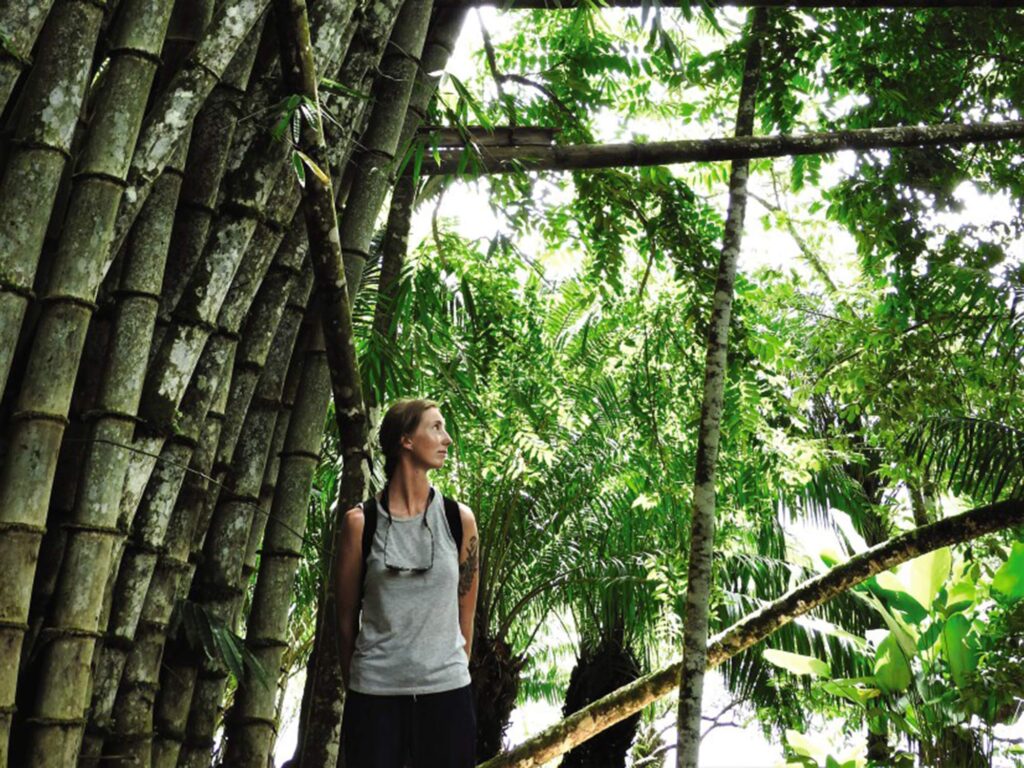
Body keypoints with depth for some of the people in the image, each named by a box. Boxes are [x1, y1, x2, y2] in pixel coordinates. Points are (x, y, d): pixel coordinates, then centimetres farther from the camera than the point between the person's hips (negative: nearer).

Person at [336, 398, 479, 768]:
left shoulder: (460, 519, 4)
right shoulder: (361, 522, -1)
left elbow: (464, 617, 10)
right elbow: (347, 616, 6)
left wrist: (453, 674, 12)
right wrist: (356, 686, 11)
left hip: (446, 689, 1)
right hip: (374, 693, -1)